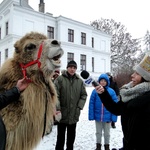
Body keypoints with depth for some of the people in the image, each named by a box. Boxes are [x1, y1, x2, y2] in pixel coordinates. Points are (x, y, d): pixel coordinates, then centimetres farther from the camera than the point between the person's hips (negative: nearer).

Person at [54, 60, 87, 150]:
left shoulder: (80, 81, 3)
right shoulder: (60, 79, -8)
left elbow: (84, 95, 6)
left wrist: (79, 107, -5)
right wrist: (57, 108, -19)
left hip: (74, 115, 4)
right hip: (62, 113, -3)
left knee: (71, 136, 19)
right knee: (61, 135, 11)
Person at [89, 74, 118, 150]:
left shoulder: (111, 91, -10)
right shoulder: (95, 91, -10)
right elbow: (91, 104, -7)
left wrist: (114, 117, -11)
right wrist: (91, 115, -10)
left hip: (107, 117, 0)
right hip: (97, 116, 1)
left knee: (107, 133, 19)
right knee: (98, 132, 20)